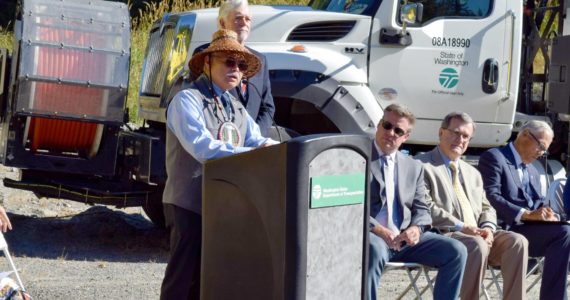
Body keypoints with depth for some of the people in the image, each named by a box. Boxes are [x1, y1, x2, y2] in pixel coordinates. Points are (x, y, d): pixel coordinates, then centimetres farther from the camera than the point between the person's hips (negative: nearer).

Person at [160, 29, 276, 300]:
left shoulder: (236, 108, 17)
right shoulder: (187, 100, -10)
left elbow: (256, 139, 8)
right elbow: (202, 147, -23)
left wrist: (268, 146, -16)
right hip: (190, 203, -8)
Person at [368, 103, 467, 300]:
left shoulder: (414, 167, 20)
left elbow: (421, 209, 16)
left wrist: (416, 228, -8)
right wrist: (377, 229, -19)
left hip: (405, 239, 5)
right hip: (370, 236, -5)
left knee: (456, 251, -12)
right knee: (375, 251, -40)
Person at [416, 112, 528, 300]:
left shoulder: (473, 173, 27)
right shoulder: (422, 166, 1)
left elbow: (486, 208, 24)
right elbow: (426, 208, -11)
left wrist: (488, 228, -1)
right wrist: (462, 227, -18)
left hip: (476, 234, 7)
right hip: (443, 235, -7)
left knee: (517, 242, -18)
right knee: (478, 246, -36)